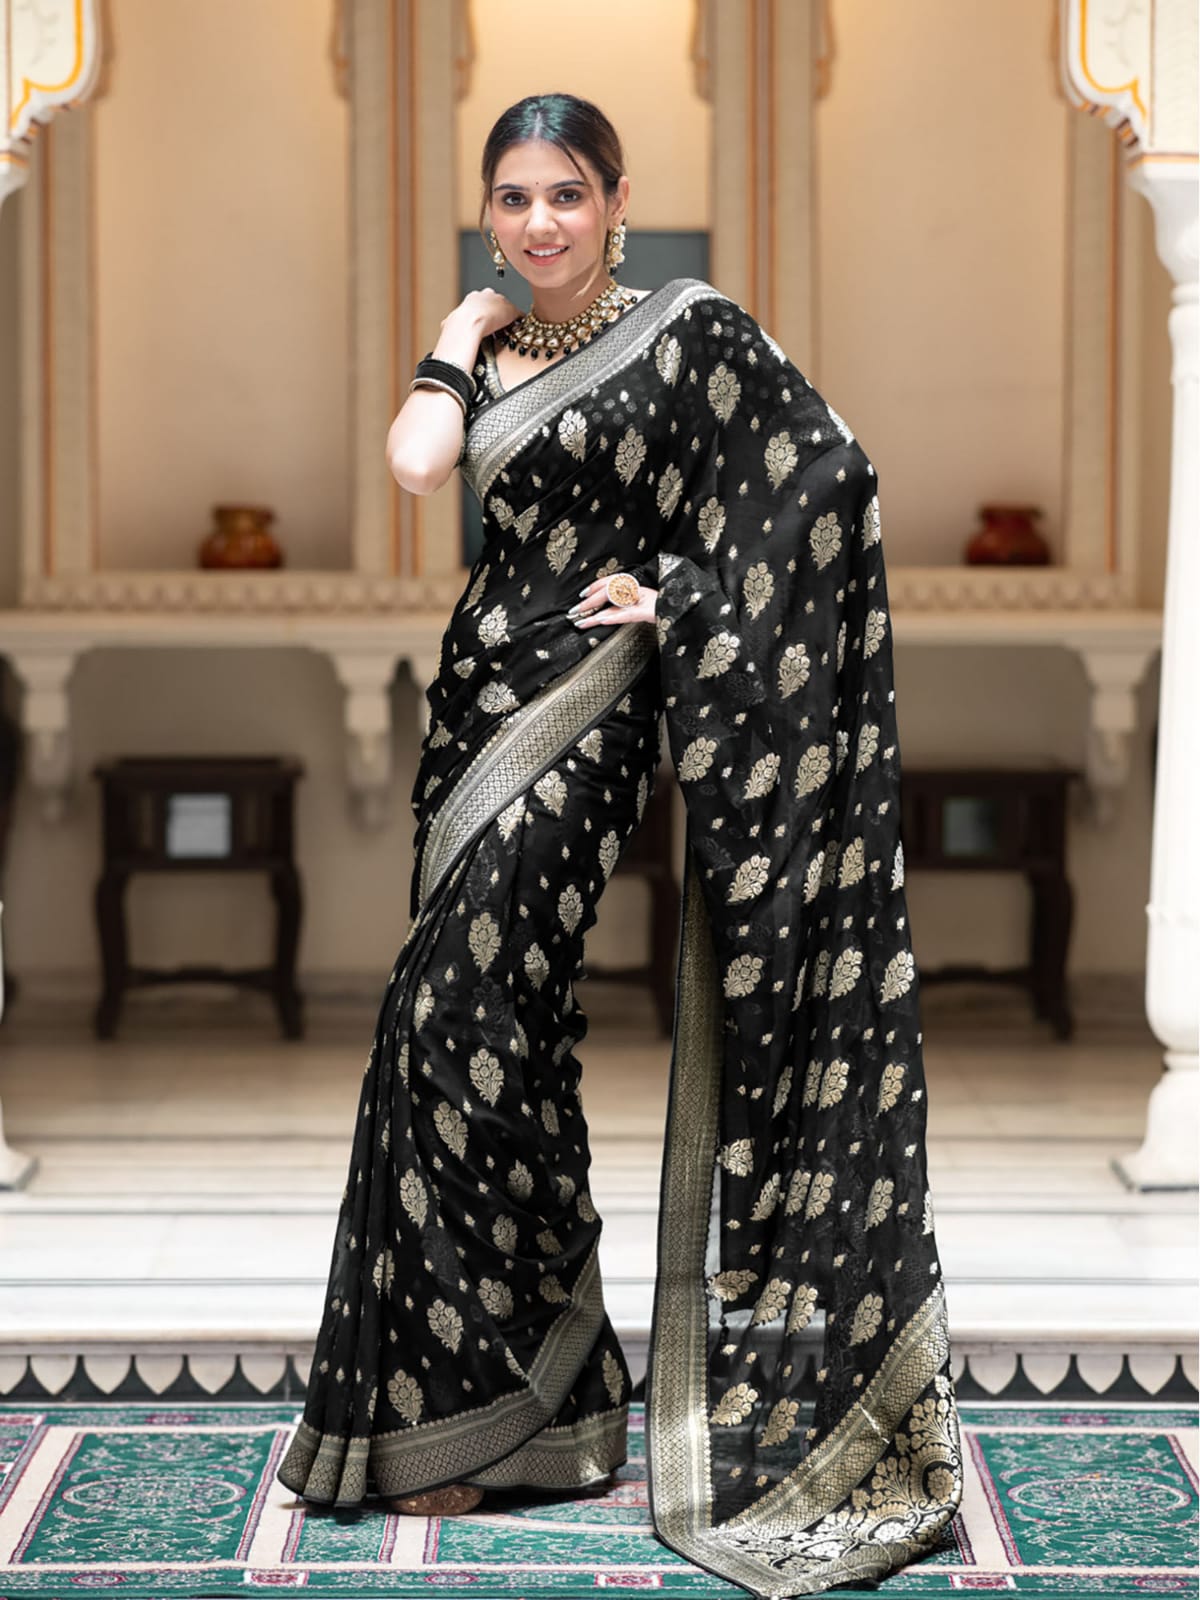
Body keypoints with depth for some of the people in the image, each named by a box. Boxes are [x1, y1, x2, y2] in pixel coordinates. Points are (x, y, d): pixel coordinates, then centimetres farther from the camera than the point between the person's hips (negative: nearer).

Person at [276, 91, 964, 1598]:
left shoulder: (689, 327, -2)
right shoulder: (490, 357, 14)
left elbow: (831, 471, -9)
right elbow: (415, 462, -6)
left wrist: (685, 594, -9)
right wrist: (468, 328, 6)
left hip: (587, 713, -6)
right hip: (484, 699, 6)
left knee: (458, 1021, -10)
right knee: (479, 1039, 6)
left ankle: (473, 1394, 3)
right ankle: (474, 1407, 17)